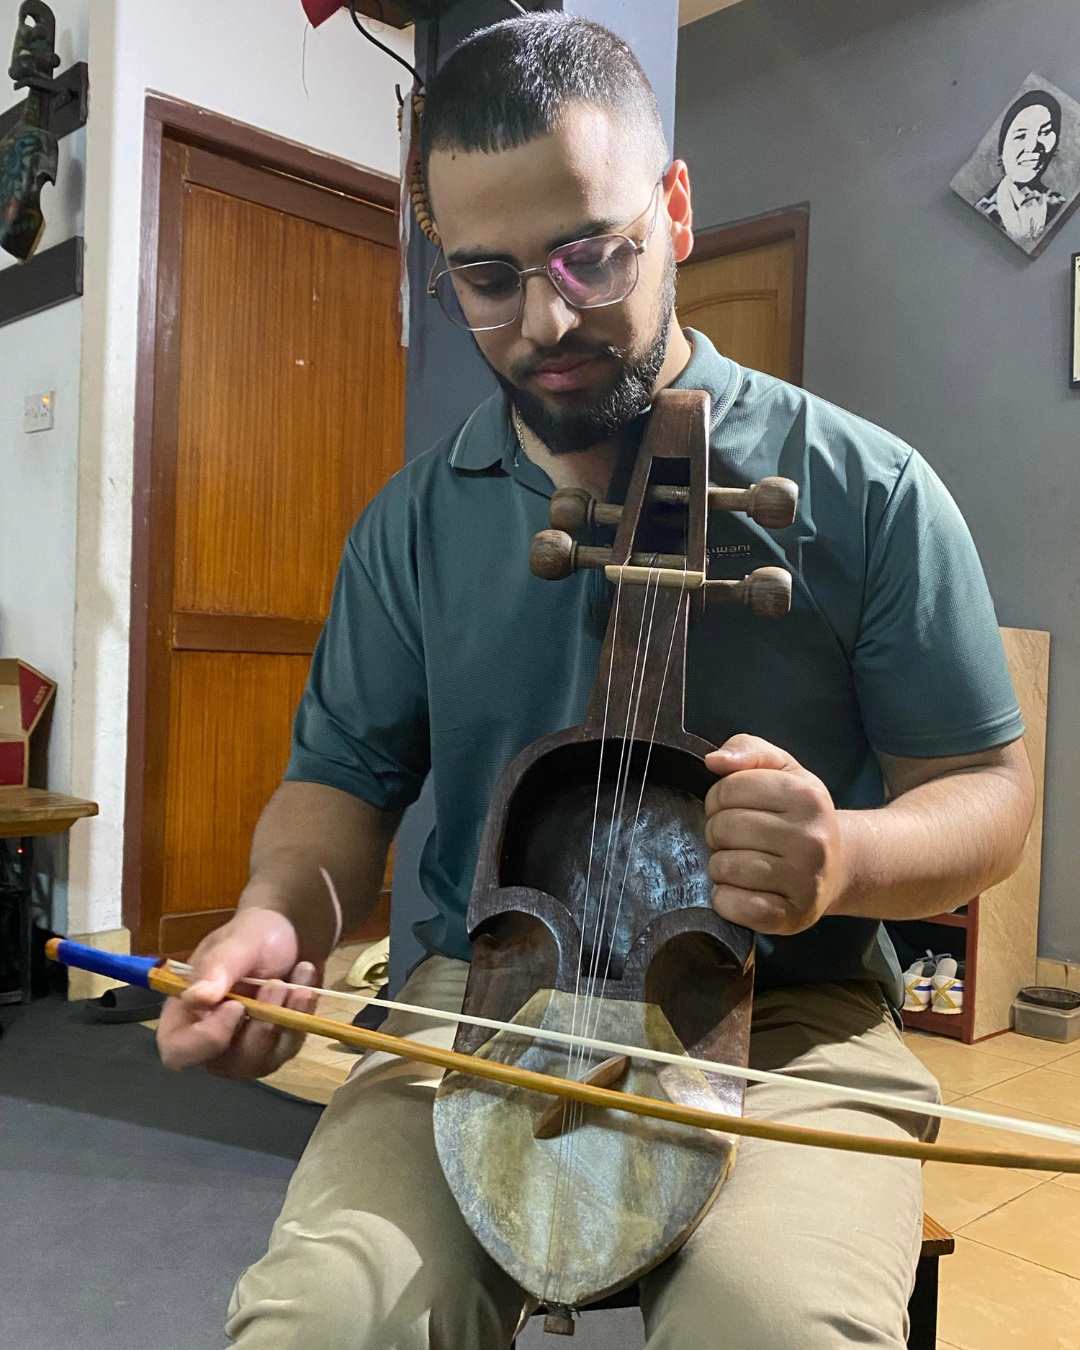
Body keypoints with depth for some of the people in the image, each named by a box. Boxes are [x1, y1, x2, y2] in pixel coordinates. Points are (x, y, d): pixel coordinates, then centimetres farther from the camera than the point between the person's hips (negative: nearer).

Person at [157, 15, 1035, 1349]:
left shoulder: (864, 489, -3)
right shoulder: (413, 522, 7)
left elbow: (984, 790, 1)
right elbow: (344, 773, 13)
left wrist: (844, 859, -21)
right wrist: (283, 911, -10)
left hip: (782, 1017, -1)